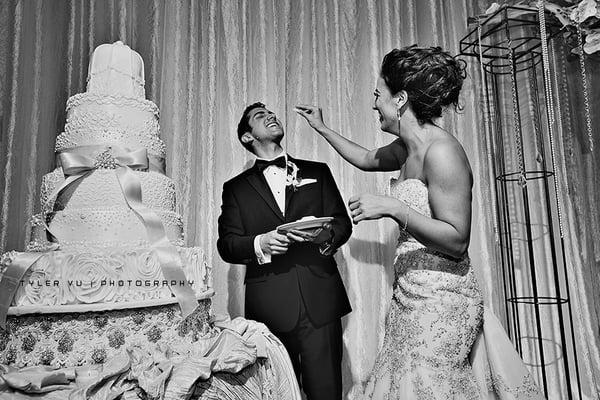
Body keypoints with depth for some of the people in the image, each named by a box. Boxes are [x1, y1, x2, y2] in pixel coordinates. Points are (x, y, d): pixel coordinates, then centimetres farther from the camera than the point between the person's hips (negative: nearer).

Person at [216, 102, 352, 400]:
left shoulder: (317, 172, 14)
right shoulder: (236, 187, 11)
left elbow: (343, 223, 9)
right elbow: (225, 244, 5)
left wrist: (323, 235, -12)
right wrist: (260, 243, -14)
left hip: (319, 303, 1)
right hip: (269, 307, 0)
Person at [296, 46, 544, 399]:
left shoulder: (441, 150, -18)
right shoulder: (407, 149, 8)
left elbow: (457, 241, -20)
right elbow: (367, 159, 29)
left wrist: (392, 207, -26)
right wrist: (322, 128, 33)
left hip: (441, 300, -8)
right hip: (412, 296, 9)